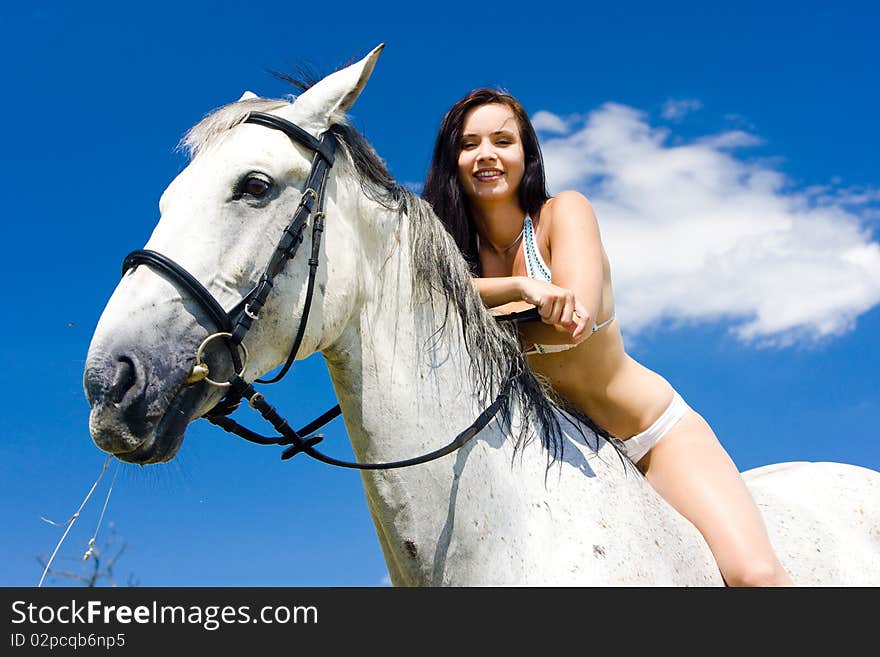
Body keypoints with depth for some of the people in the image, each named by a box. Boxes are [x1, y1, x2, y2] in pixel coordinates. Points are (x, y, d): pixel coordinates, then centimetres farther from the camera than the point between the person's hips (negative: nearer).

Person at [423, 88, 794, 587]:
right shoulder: (450, 246, -1)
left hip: (656, 433, -3)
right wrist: (521, 287, -34)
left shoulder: (564, 212, -9)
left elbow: (575, 314, -25)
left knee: (754, 573, -20)